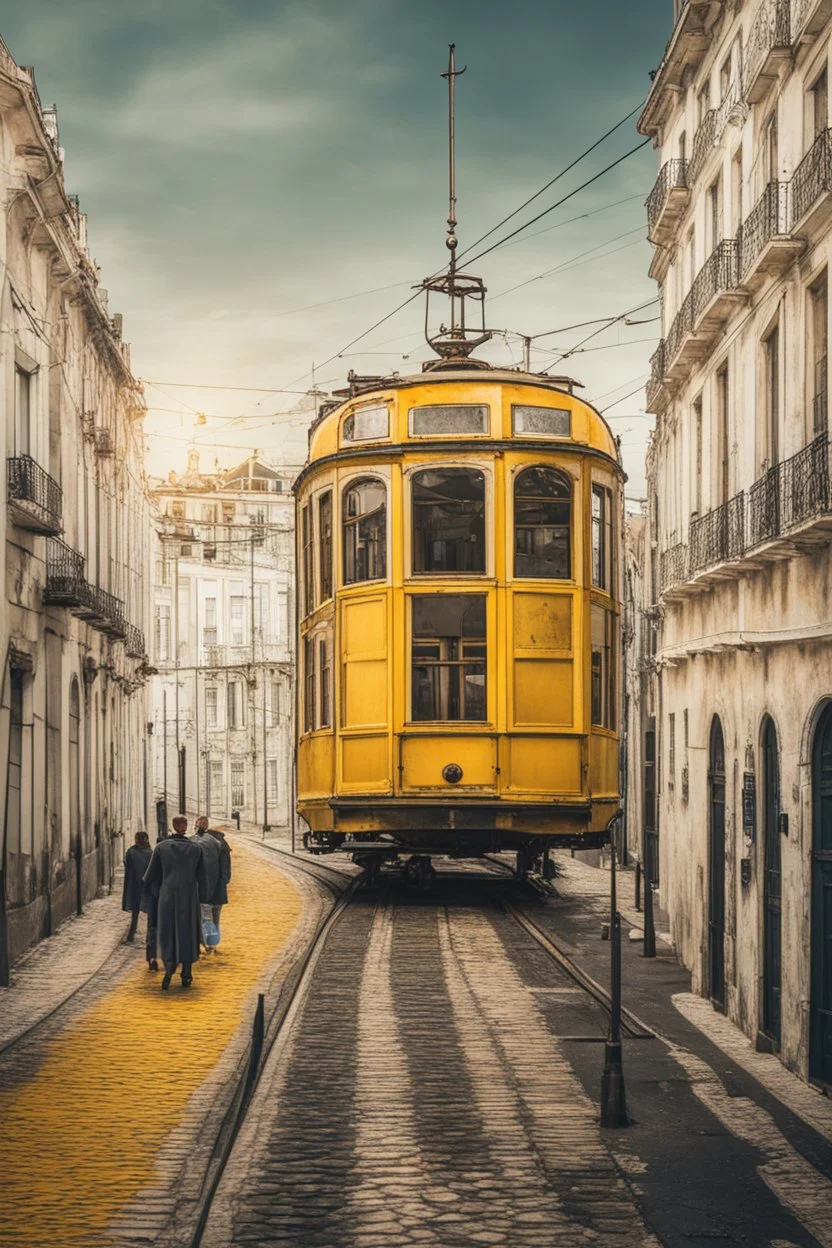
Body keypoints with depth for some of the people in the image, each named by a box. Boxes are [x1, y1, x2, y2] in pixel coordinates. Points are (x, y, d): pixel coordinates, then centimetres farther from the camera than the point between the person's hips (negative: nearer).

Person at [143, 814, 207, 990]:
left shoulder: (161, 847, -4)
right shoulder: (196, 849, -3)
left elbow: (151, 874, 2)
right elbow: (202, 878, 0)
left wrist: (145, 884, 25)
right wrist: (204, 900, 9)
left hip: (168, 896, 0)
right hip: (189, 898, 1)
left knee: (167, 934, 7)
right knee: (187, 934, 11)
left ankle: (169, 965, -19)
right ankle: (186, 976, 11)